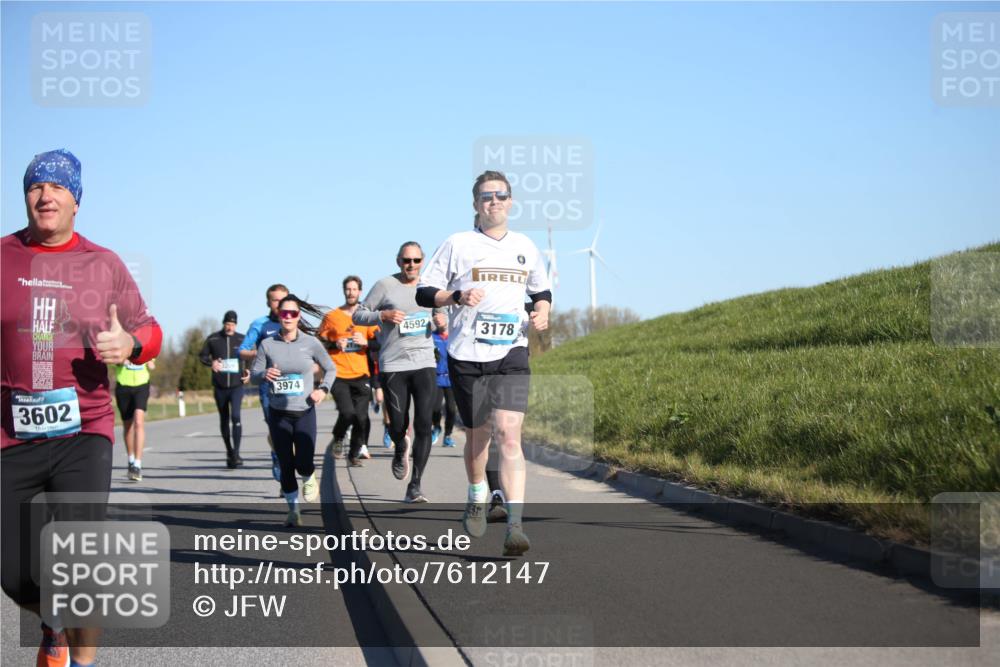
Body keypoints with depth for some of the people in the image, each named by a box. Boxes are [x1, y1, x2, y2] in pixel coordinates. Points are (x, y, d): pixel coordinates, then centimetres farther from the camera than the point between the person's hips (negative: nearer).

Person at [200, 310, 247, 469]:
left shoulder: (242, 339, 2)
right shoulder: (213, 339, 2)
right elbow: (202, 355, 11)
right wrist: (211, 362, -10)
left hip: (236, 385, -2)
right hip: (219, 386, 2)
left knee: (235, 416, -19)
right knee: (224, 420, 11)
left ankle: (236, 453, -19)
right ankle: (229, 452, 25)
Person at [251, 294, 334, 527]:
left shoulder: (310, 343, -3)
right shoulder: (267, 344, -2)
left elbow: (330, 369, 8)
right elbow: (254, 374, 2)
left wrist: (323, 389, -8)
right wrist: (265, 374, -20)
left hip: (305, 412, -1)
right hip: (278, 414, 1)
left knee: (304, 462, -12)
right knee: (286, 465, 3)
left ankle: (309, 478, 25)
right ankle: (293, 510, 21)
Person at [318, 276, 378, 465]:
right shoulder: (332, 316, 5)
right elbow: (320, 342, 10)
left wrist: (366, 343, -8)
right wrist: (335, 344, -8)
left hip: (361, 375, 2)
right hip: (339, 375, -2)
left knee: (361, 417, -2)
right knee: (347, 413, -16)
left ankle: (355, 452, 16)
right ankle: (338, 438, 15)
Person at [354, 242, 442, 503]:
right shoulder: (385, 286, 0)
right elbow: (358, 315, 3)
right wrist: (383, 316, -14)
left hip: (424, 364, 2)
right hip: (393, 366, -2)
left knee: (424, 425, -10)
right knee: (398, 427, 1)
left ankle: (414, 486, -4)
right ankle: (401, 448, 40)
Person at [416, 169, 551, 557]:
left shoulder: (525, 247, 13)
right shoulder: (457, 245, 3)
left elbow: (541, 291, 27)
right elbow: (424, 293, 2)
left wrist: (542, 311, 5)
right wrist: (458, 297, -16)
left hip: (511, 353, 1)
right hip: (467, 354, -1)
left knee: (508, 433, -14)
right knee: (477, 434, 11)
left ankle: (515, 526, -20)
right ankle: (478, 496, 40)